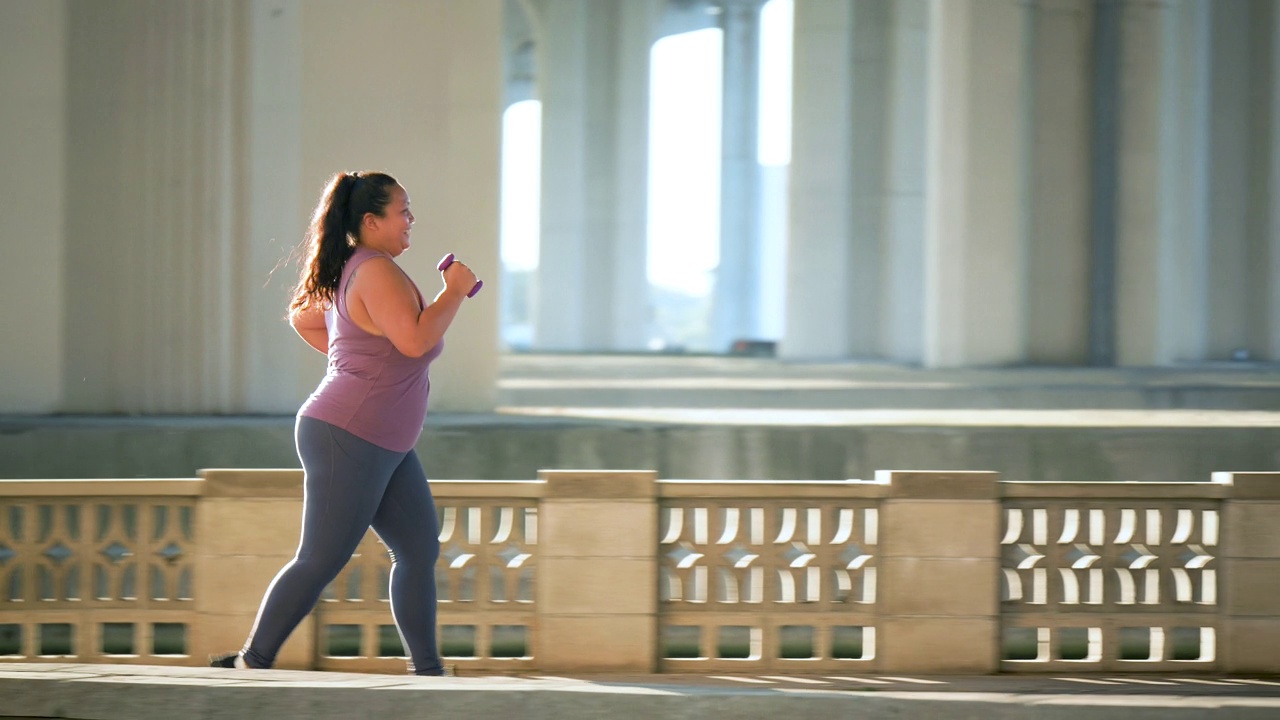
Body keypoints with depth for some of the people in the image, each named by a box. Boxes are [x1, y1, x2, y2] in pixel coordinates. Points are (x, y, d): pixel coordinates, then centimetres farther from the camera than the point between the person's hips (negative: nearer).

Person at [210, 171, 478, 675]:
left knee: (420, 551, 9)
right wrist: (455, 291, -15)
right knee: (320, 561, -6)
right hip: (350, 439, -11)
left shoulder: (350, 272, 14)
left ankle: (427, 671, 12)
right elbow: (415, 339, -27)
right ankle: (252, 662, 2)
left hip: (384, 445, 11)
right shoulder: (377, 272, -17)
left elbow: (301, 317, 26)